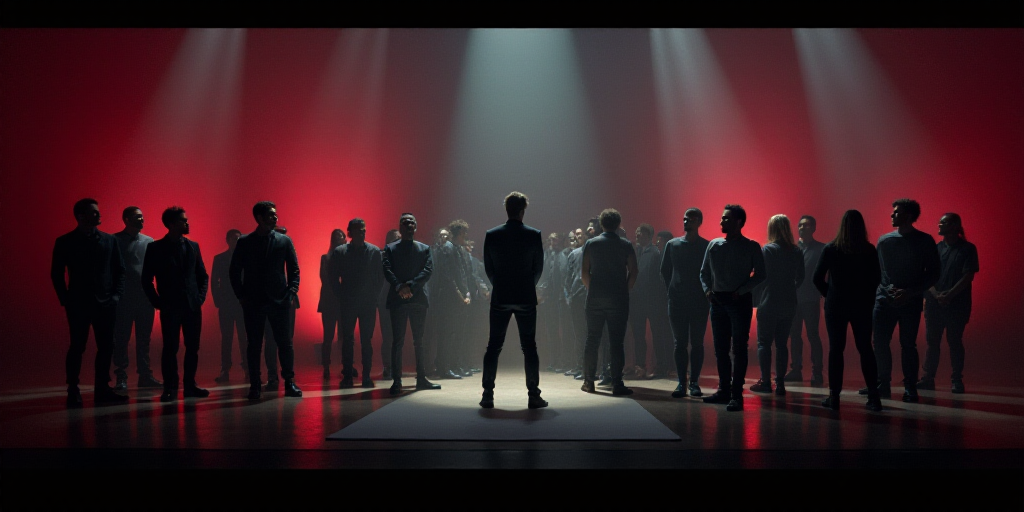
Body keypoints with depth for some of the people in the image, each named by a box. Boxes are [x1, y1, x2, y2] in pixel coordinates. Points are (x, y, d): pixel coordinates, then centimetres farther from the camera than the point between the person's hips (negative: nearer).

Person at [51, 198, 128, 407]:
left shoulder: (109, 240, 9)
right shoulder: (65, 242, 2)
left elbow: (120, 270, 11)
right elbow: (56, 274, 3)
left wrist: (117, 294, 0)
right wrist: (65, 300, -3)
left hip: (105, 303, 3)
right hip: (78, 304, -3)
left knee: (106, 347, 3)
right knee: (77, 347, -1)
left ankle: (102, 389, 11)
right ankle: (73, 391, 7)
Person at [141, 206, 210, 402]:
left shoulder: (193, 246, 10)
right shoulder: (156, 248, 0)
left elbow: (203, 275, 16)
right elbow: (147, 280, 1)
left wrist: (201, 296, 4)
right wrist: (157, 303, -4)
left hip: (193, 306, 4)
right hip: (170, 307, -3)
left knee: (193, 347, 5)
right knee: (170, 348, -3)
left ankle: (190, 385, 14)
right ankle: (170, 388, 4)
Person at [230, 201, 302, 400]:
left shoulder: (284, 241, 5)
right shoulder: (244, 242, 4)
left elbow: (293, 269, 7)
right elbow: (234, 271, 7)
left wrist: (291, 292, -4)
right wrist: (241, 295, -1)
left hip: (279, 301, 0)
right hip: (253, 302, 0)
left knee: (285, 342, 0)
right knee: (254, 345, 4)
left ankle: (289, 383, 9)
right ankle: (254, 386, 11)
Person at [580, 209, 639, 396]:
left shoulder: (591, 243, 3)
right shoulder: (626, 245, 2)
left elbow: (584, 271, -1)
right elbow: (633, 272, -3)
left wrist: (591, 289, 10)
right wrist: (625, 290, 7)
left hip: (595, 297, 1)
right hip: (619, 299, -1)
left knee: (592, 340, 8)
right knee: (616, 342, 0)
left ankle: (588, 381, 11)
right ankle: (617, 384, -3)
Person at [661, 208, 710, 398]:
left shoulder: (707, 246, 0)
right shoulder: (672, 245, 6)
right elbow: (665, 271, 13)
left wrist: (705, 292, -1)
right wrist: (673, 289, 8)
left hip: (700, 302, -2)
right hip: (677, 302, 2)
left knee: (697, 343, 2)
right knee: (680, 343, 2)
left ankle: (694, 382, 8)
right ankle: (682, 383, 6)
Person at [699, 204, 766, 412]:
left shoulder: (751, 247, -2)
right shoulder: (714, 245, 8)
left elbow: (759, 275, -4)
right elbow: (704, 272, 13)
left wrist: (740, 291, -13)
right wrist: (707, 290, -3)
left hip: (740, 301, -4)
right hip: (718, 301, 5)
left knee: (739, 349, -5)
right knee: (720, 349, 9)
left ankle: (736, 395, -4)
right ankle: (724, 390, 19)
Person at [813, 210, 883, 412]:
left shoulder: (830, 249, -8)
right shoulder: (870, 250, -4)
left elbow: (817, 278, -7)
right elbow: (876, 278, 5)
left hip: (836, 305, -2)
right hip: (862, 305, 2)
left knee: (835, 349, 5)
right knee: (865, 349, 10)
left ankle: (834, 397, 5)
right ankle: (873, 397, 8)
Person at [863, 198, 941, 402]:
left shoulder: (924, 241, 0)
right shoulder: (884, 240, 7)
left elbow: (933, 274, 0)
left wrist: (910, 292, -12)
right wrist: (888, 288, -11)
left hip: (911, 301, -2)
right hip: (885, 299, 3)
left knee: (908, 345, 0)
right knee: (880, 343, 0)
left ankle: (910, 388, 7)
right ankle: (882, 385, 10)